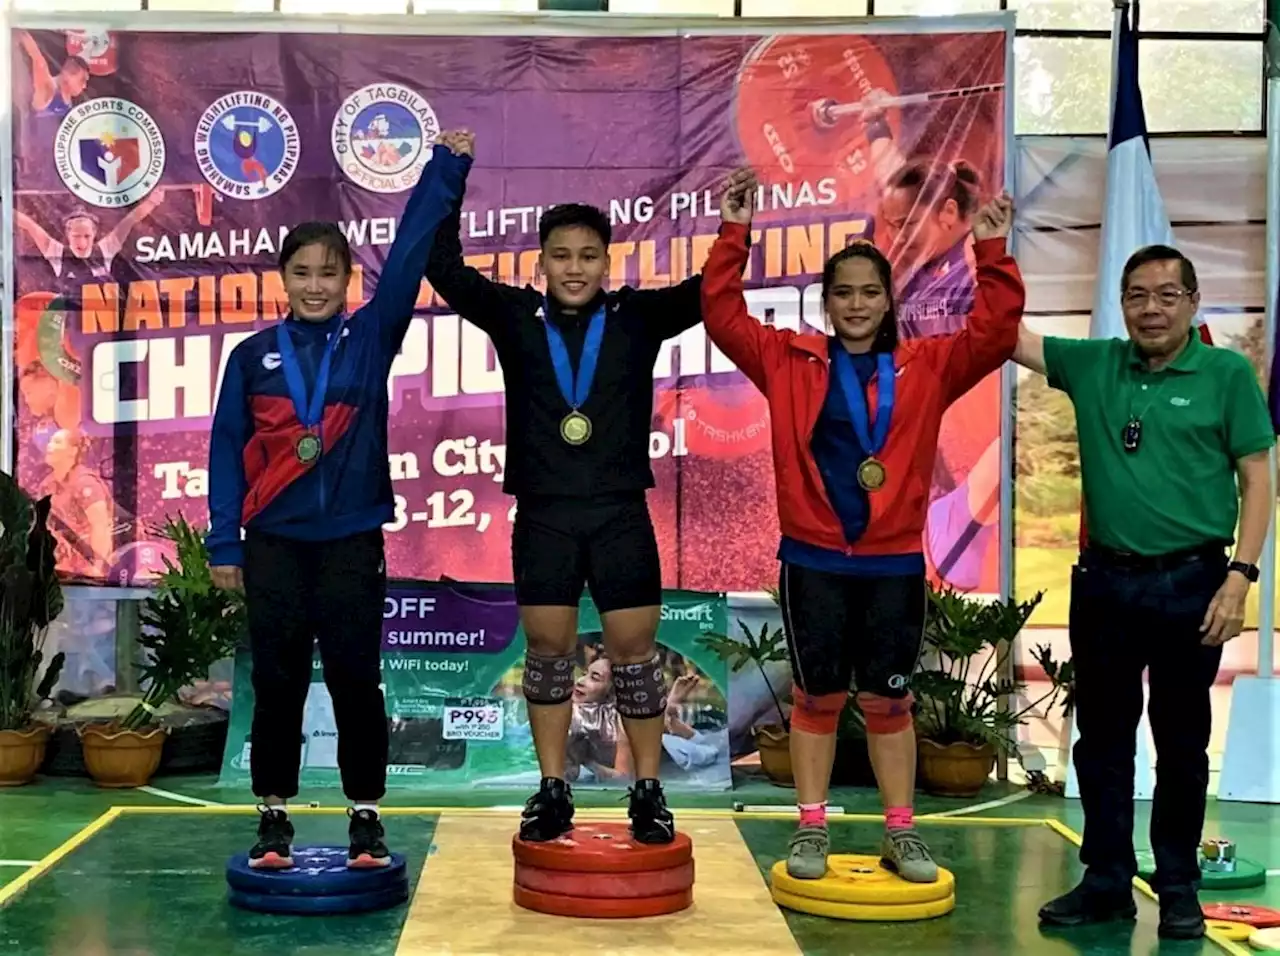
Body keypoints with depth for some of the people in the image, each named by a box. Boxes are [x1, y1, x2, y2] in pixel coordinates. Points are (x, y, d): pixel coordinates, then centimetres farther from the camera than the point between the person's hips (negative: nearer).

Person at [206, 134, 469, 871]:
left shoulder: (371, 338, 2)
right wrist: (224, 542, 0)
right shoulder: (253, 355, 3)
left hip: (353, 542, 0)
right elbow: (227, 450, 4)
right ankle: (275, 817, 18)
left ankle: (367, 817, 17)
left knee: (357, 681, 6)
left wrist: (443, 170, -9)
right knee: (277, 684, 7)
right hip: (275, 544, 1)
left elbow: (409, 255, -5)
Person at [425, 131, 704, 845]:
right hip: (542, 516, 1)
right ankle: (553, 792, 16)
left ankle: (649, 792, 12)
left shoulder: (638, 317, 4)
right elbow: (446, 271, -3)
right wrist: (449, 182, -10)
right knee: (548, 647, 6)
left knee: (635, 648, 1)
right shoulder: (516, 317, 4)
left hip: (621, 513, -1)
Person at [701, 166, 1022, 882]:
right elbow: (723, 315, -2)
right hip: (813, 562, -1)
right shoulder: (790, 362, 2)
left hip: (894, 563, 1)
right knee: (818, 695, 8)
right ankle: (812, 830, 18)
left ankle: (902, 833, 18)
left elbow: (995, 331, -2)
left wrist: (993, 253, -11)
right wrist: (735, 232, -9)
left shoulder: (926, 367, 4)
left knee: (889, 700, 9)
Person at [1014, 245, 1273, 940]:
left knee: (1181, 741, 7)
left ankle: (1178, 888, 20)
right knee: (1102, 737, 11)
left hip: (1190, 583, -3)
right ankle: (1107, 881, 22)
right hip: (1103, 580, 3)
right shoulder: (1092, 365, 6)